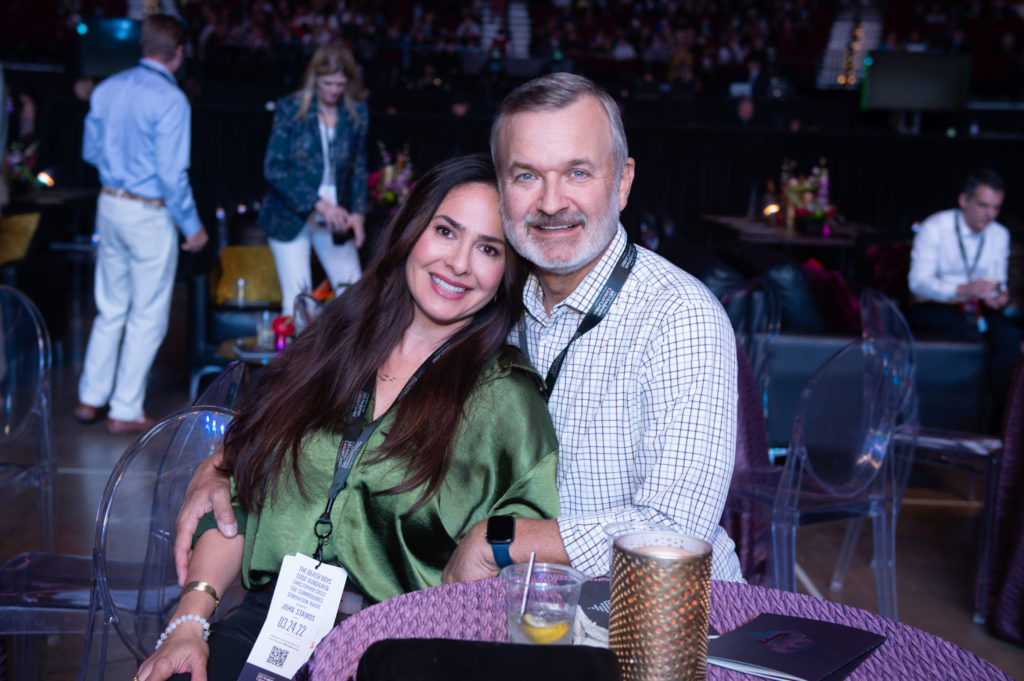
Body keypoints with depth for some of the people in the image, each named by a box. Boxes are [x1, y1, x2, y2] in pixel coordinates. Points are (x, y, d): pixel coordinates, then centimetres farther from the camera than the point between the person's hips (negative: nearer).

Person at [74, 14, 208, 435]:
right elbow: (172, 174, -18)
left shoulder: (107, 89, 4)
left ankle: (90, 399, 25)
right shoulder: (170, 100, -17)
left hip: (109, 205, 7)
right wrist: (192, 226, -9)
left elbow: (90, 151, 12)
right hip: (149, 215, -7)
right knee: (147, 317, 5)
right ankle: (126, 412, 11)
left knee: (110, 310, 18)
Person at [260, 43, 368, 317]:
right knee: (297, 301, -5)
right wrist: (318, 204, -19)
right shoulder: (290, 108, -6)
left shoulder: (357, 113, 3)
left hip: (335, 220, 3)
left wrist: (358, 213, -4)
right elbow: (273, 168, -10)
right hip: (291, 216, -3)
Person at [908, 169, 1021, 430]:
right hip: (931, 308, -4)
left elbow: (998, 282, 10)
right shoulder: (934, 228, -9)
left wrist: (999, 296, -17)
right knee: (981, 330, -33)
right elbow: (918, 282, -18)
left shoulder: (1000, 235, 7)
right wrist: (964, 289, -34)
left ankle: (995, 422, -24)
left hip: (974, 307, 4)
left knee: (1010, 335, -27)